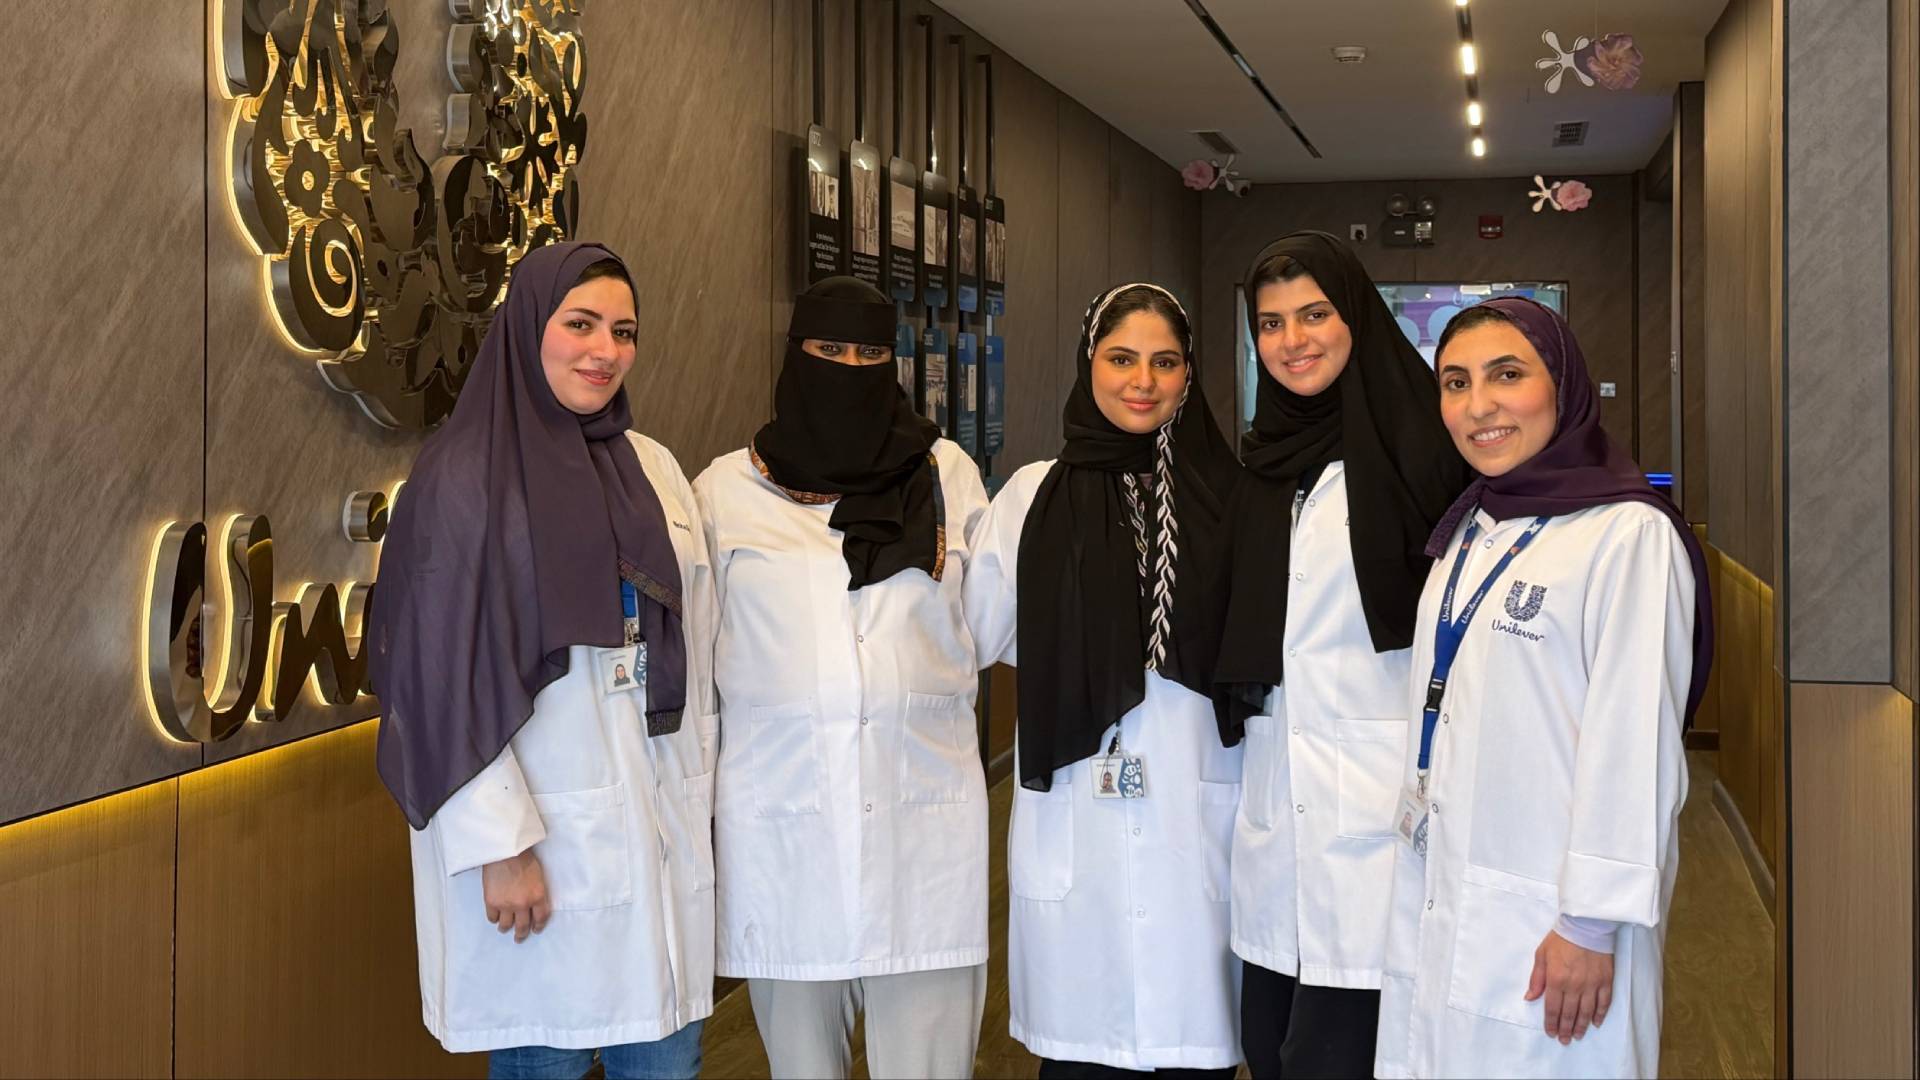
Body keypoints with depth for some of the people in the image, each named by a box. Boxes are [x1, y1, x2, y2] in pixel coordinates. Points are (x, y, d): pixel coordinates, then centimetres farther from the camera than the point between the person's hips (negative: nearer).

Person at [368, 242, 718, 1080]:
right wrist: (501, 844, -14)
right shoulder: (466, 477, -8)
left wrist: (700, 802, 12)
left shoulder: (656, 468, 9)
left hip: (662, 826, 5)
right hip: (541, 828, -5)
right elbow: (451, 675, -11)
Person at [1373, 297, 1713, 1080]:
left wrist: (1592, 925, -17)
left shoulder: (1629, 534, -13)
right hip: (1436, 906, 7)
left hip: (1547, 923, -7)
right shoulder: (1467, 534, 12)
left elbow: (1634, 741, -16)